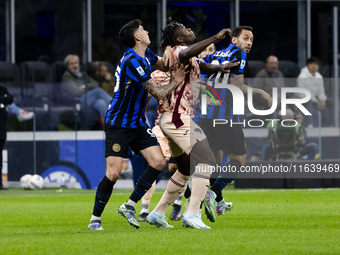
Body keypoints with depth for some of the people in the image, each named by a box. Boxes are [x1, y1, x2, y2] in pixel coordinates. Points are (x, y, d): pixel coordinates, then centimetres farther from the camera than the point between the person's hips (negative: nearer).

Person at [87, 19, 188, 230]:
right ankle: (95, 219, 3)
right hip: (118, 124, -9)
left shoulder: (146, 55, 7)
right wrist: (175, 82, 0)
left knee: (159, 162, -6)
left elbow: (163, 64, 28)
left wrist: (186, 63, 8)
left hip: (138, 124, 9)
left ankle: (129, 206, 5)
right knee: (113, 173, -14)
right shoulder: (132, 62, -22)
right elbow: (159, 93, -18)